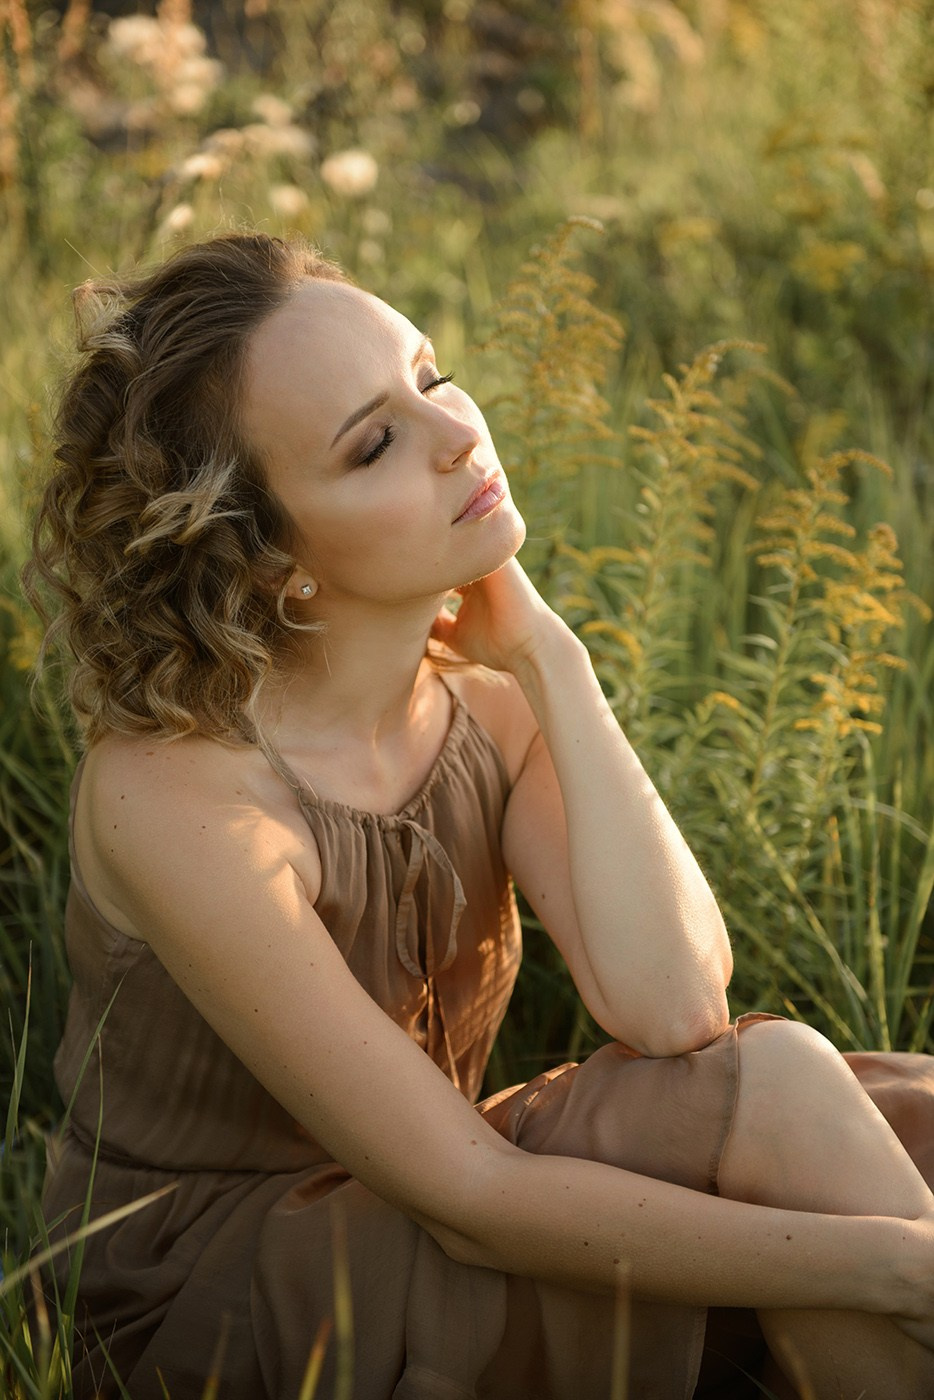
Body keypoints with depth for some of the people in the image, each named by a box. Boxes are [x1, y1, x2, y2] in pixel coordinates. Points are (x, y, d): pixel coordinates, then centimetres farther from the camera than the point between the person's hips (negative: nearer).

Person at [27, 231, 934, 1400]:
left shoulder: (488, 694, -5)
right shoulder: (171, 789, -25)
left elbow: (669, 1008, -20)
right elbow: (469, 1198, -25)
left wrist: (549, 659, -17)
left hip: (389, 1232, 6)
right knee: (772, 1093, -23)